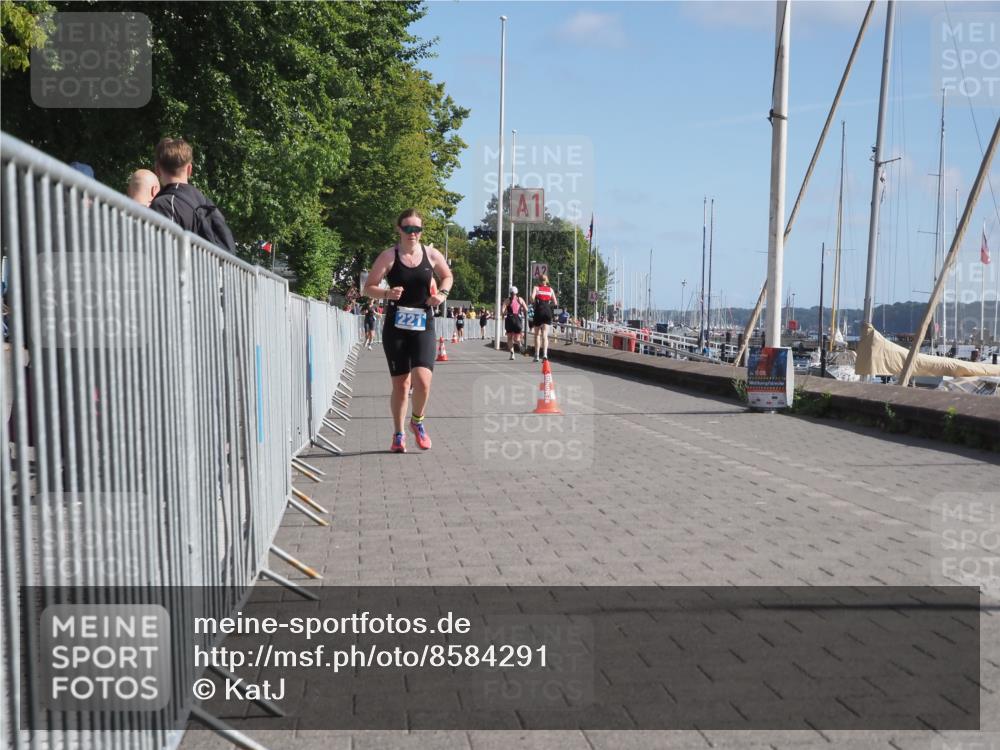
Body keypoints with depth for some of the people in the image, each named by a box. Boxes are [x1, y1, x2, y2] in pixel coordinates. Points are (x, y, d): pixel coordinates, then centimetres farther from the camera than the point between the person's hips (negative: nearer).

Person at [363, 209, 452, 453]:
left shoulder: (431, 254, 4)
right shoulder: (389, 256, -2)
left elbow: (448, 276, 21)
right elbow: (368, 287, 0)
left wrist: (442, 293, 1)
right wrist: (387, 293, -19)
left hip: (423, 327, 1)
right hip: (395, 327, -1)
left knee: (422, 379, -16)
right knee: (400, 384, 3)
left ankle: (417, 421, 13)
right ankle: (398, 435, 21)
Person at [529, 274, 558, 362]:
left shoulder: (536, 288, 3)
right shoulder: (551, 289, 11)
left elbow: (532, 297, -15)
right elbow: (555, 303, 8)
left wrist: (534, 303, 4)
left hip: (539, 311, -1)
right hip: (548, 311, 2)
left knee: (537, 334, 11)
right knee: (545, 334, -3)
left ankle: (536, 355, 13)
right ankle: (545, 354, -22)